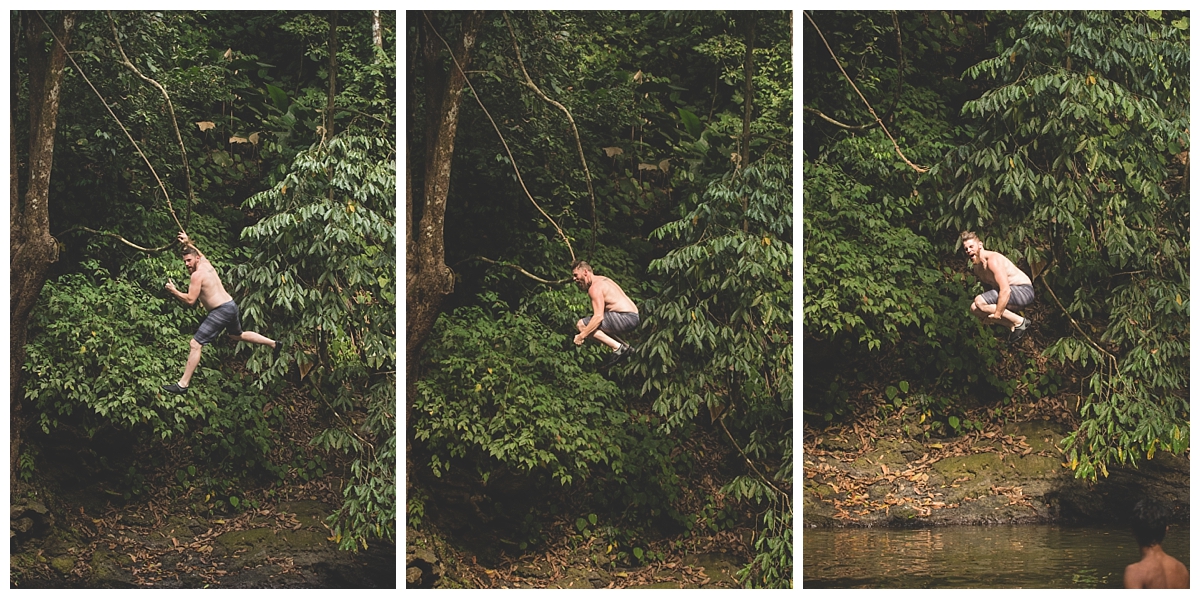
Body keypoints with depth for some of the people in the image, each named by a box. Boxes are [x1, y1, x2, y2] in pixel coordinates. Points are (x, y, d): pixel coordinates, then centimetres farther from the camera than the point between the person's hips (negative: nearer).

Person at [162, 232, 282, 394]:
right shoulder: (207, 264, 11)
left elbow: (190, 300, -19)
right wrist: (187, 243, 37)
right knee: (237, 335, 37)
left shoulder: (197, 275, -14)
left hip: (221, 311, -10)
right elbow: (199, 254, 37)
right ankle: (274, 344, 46)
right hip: (231, 306, 10)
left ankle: (182, 385, -16)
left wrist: (174, 291, -10)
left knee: (195, 344, -11)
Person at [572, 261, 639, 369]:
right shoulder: (602, 279, 20)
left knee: (581, 324, -13)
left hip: (626, 317, -10)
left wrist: (581, 336, -18)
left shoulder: (595, 288, -11)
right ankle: (625, 346, 14)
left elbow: (598, 317, -22)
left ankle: (618, 347, -15)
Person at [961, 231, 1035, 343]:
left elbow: (1005, 290, -30)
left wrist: (996, 315, -28)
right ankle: (1012, 326, 6)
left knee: (979, 302, -25)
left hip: (1024, 291, -10)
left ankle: (1020, 321, -16)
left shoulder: (993, 260, -22)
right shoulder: (976, 266, 8)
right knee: (974, 309, 4)